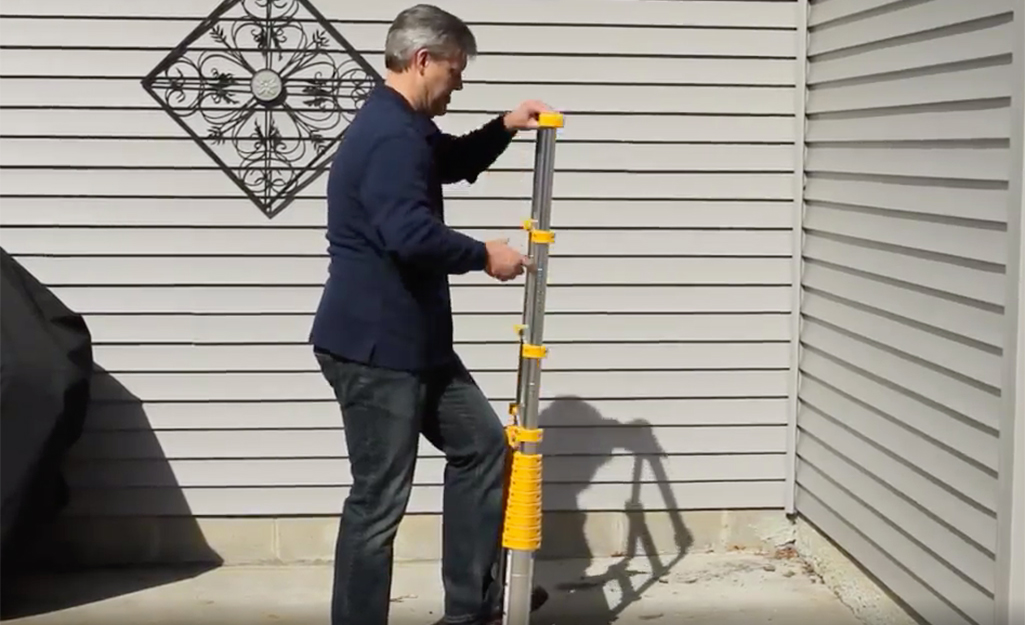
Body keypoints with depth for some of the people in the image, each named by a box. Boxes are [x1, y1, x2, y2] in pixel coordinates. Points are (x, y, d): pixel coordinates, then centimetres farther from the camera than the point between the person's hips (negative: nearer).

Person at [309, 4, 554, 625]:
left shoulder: (408, 129, 15)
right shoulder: (389, 136, -20)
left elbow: (455, 162, 35)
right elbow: (412, 235, -31)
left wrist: (505, 127, 17)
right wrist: (484, 255, -15)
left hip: (414, 340, 11)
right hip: (372, 346, -11)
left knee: (482, 445, 16)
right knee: (381, 499, -4)